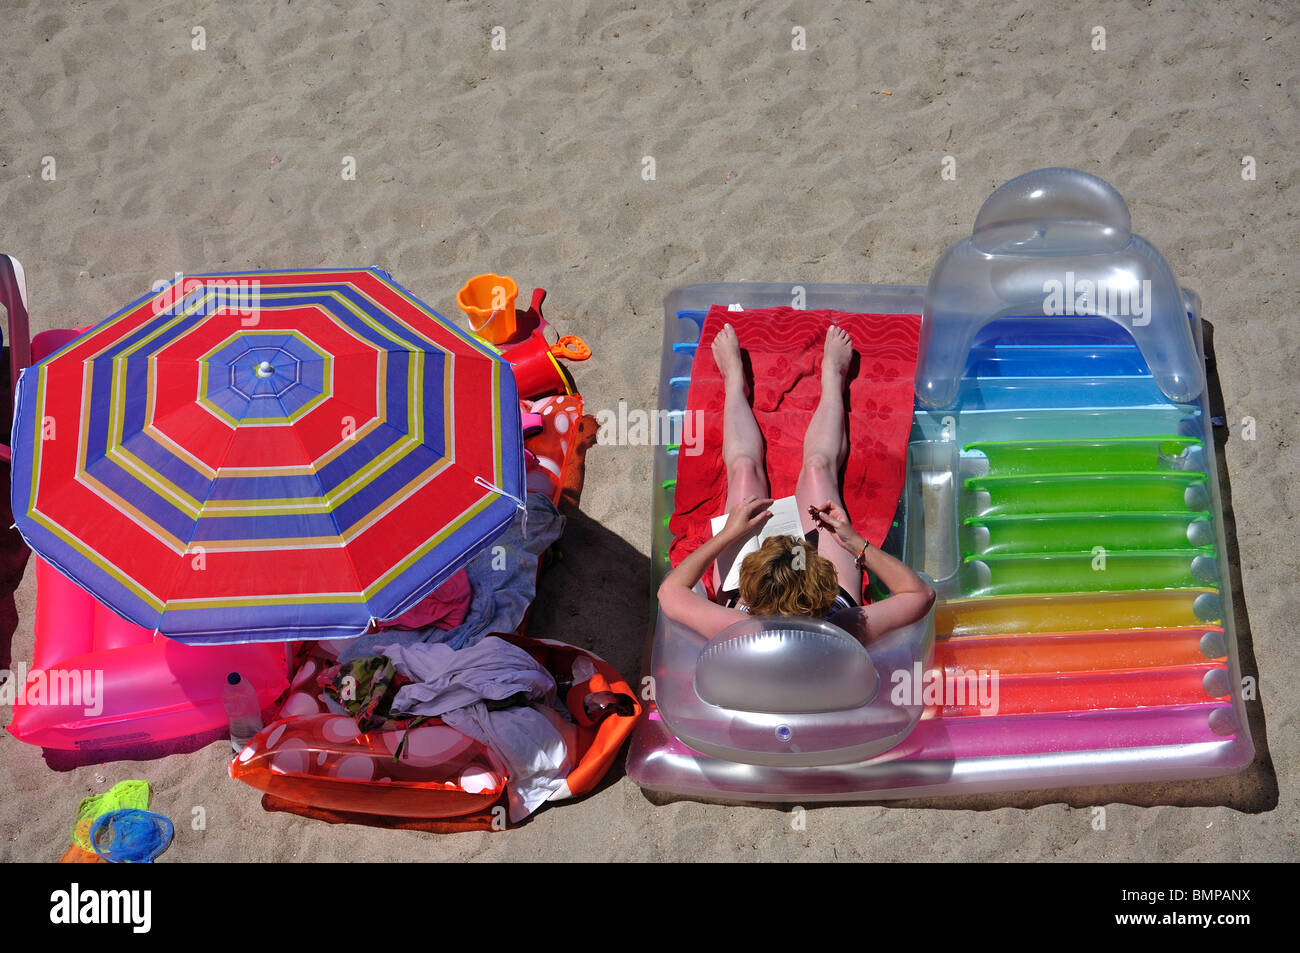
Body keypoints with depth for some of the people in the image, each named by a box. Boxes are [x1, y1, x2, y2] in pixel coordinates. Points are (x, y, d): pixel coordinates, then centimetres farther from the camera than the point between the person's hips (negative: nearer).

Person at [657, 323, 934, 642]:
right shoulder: (846, 633, -46)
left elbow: (670, 592, -28)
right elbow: (921, 595, -30)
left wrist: (726, 535, -29)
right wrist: (857, 543, -35)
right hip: (833, 601, 0)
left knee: (744, 466, 11)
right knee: (818, 464, 9)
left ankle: (735, 381, 44)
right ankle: (832, 377, 42)